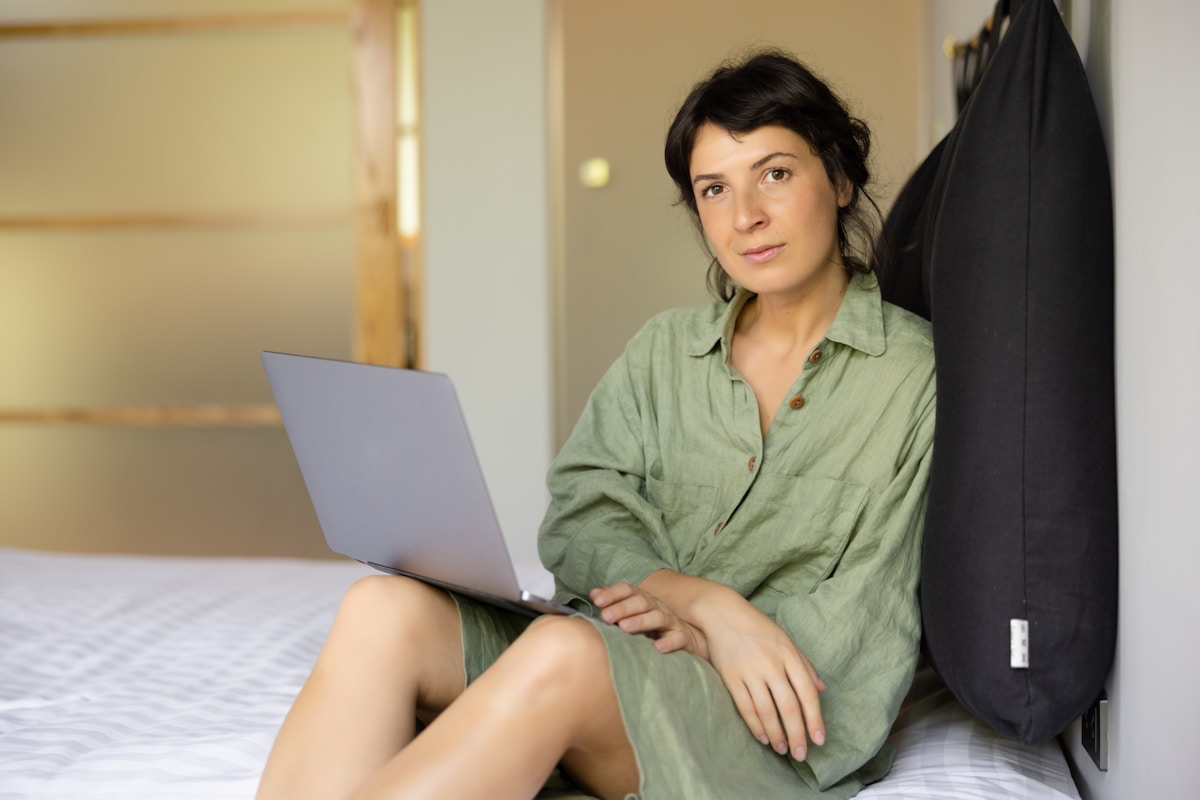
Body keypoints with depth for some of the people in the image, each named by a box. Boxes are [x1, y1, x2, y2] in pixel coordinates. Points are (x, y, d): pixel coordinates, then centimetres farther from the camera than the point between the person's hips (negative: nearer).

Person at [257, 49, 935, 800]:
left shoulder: (918, 373, 3)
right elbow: (579, 519, 3)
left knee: (564, 651, -36)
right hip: (614, 664, 5)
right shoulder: (664, 350, 17)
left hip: (780, 725, -4)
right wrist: (708, 602, -15)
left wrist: (705, 632, -11)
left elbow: (870, 618, -1)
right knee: (384, 609, -24)